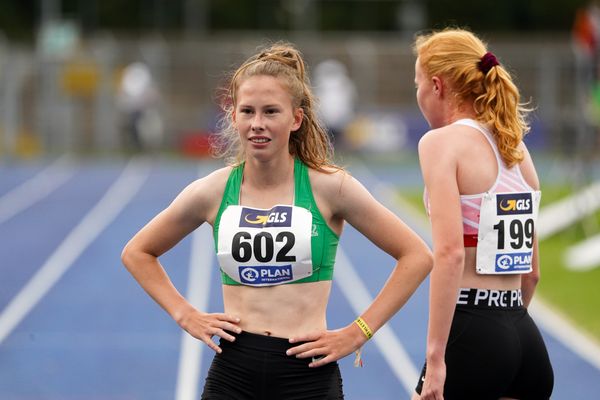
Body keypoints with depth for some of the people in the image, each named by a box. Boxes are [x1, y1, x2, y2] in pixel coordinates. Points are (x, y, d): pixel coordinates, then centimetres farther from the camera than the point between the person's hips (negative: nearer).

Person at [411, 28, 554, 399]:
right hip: (525, 336, 7)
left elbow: (450, 252, -19)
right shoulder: (517, 149, 15)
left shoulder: (442, 142, -7)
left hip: (471, 331, -7)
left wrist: (435, 357, -21)